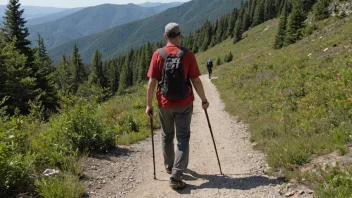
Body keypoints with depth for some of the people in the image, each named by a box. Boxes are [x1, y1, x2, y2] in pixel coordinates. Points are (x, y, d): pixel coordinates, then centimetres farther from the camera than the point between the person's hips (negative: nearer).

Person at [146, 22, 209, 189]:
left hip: (165, 103, 2)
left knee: (167, 136, 21)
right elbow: (196, 81, -7)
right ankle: (176, 175, -3)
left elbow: (152, 83, -8)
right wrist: (204, 100, 6)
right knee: (183, 138, 5)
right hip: (184, 103, -2)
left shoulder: (158, 54, -6)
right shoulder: (188, 55, -9)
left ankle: (169, 166, 39)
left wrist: (149, 105, 0)